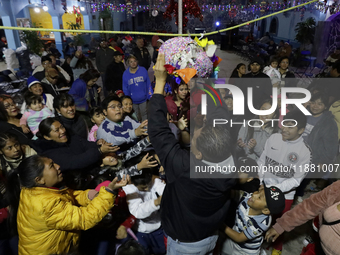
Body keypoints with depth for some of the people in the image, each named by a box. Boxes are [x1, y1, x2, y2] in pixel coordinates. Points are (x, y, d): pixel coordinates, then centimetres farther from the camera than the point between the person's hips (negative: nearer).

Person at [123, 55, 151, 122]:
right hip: (132, 101, 1)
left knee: (144, 115, 9)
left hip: (143, 99, -1)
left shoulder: (143, 70, -5)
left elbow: (148, 84, 1)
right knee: (136, 117, 15)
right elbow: (125, 89, 4)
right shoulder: (125, 74, -3)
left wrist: (149, 96, -2)